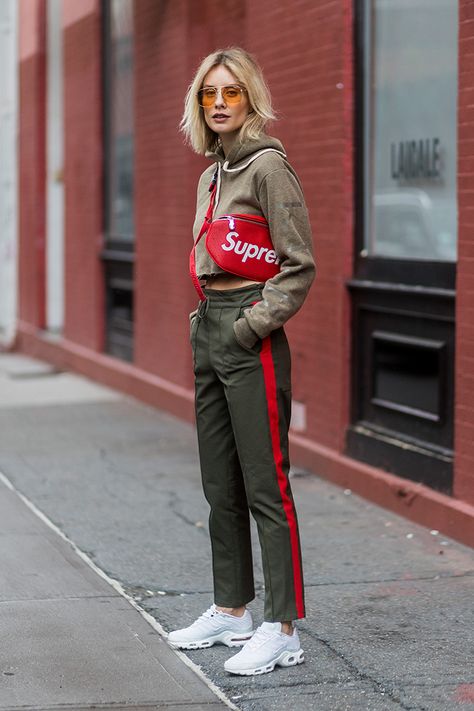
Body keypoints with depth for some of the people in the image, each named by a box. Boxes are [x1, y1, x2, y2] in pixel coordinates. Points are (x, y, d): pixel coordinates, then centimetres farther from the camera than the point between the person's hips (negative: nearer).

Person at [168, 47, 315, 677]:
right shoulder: (212, 173, 16)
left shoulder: (268, 165, -9)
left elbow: (299, 264, -13)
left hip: (252, 339, -9)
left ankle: (282, 630, -3)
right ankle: (231, 611, 24)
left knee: (265, 485, -7)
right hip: (209, 330, 9)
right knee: (220, 487, 14)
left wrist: (254, 324, -16)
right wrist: (208, 322, 12)